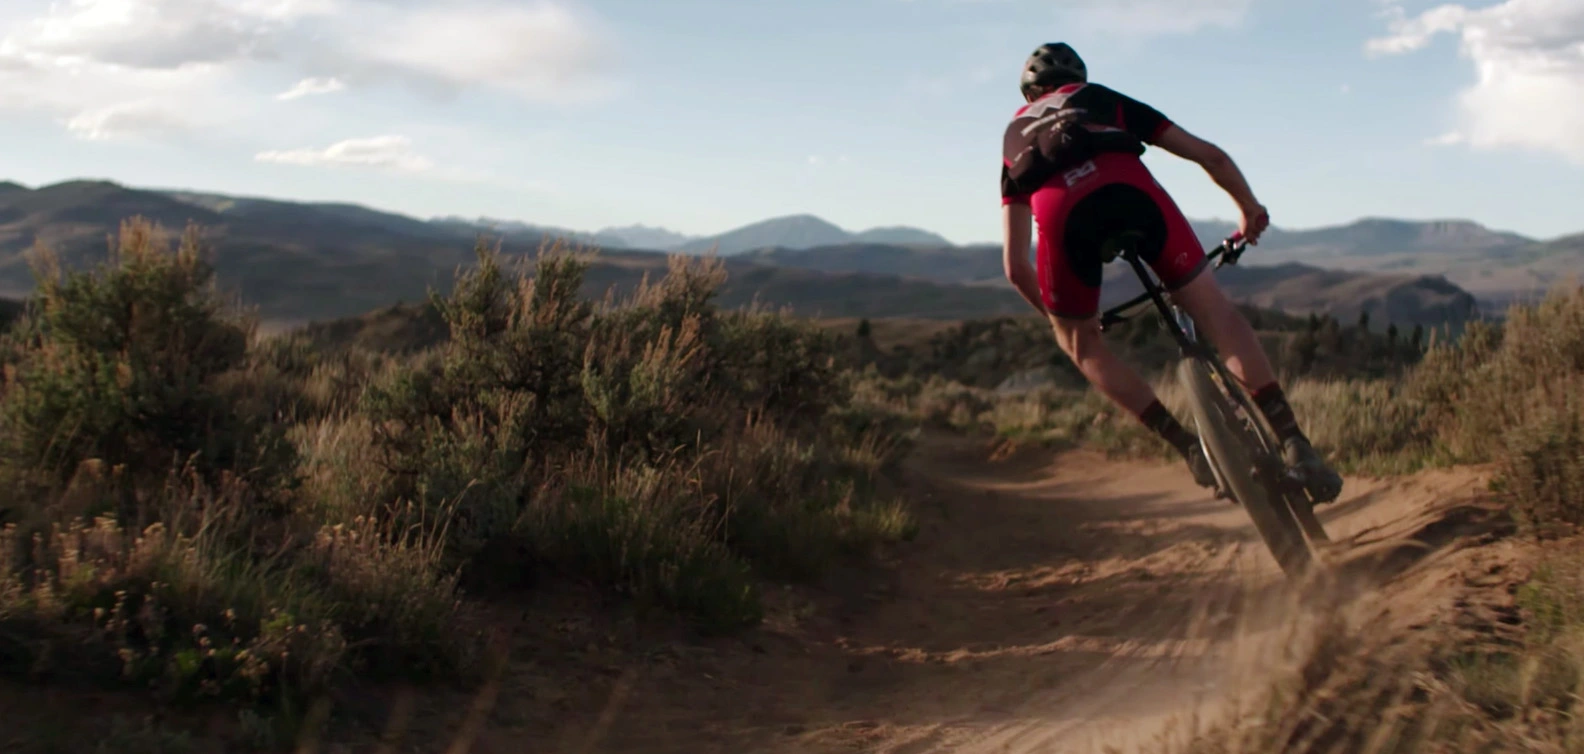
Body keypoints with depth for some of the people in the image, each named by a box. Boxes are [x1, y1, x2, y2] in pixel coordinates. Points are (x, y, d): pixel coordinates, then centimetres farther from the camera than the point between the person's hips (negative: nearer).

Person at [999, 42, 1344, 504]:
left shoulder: (1014, 140, 41)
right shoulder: (1106, 100, 39)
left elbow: (1016, 267, 35)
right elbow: (1211, 156, 36)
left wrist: (1059, 317, 50)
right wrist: (1251, 210, 53)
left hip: (1058, 209, 0)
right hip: (1129, 188, 0)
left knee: (1079, 342, 23)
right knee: (1216, 313, 12)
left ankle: (1190, 448, 13)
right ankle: (1293, 441, 1)